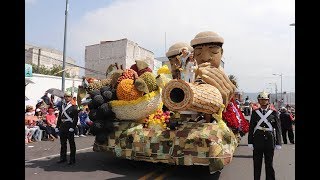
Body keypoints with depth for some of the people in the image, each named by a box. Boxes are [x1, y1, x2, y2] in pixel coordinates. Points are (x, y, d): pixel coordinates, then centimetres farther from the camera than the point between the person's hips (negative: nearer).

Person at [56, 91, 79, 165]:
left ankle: (72, 159, 10)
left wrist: (72, 127, -19)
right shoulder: (62, 106, 13)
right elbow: (59, 117, 16)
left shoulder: (73, 107, -6)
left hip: (69, 127, -6)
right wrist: (57, 126, 11)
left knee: (71, 143, 2)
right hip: (62, 127, 6)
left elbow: (75, 118, -11)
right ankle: (63, 157, 27)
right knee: (63, 143, 14)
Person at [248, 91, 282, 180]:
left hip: (270, 140, 0)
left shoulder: (273, 112, -1)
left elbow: (278, 128, 0)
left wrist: (278, 143, -3)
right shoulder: (255, 112, 0)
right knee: (257, 164, 10)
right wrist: (250, 142, -2)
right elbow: (251, 127, 1)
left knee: (269, 163, 11)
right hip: (258, 140, 1)